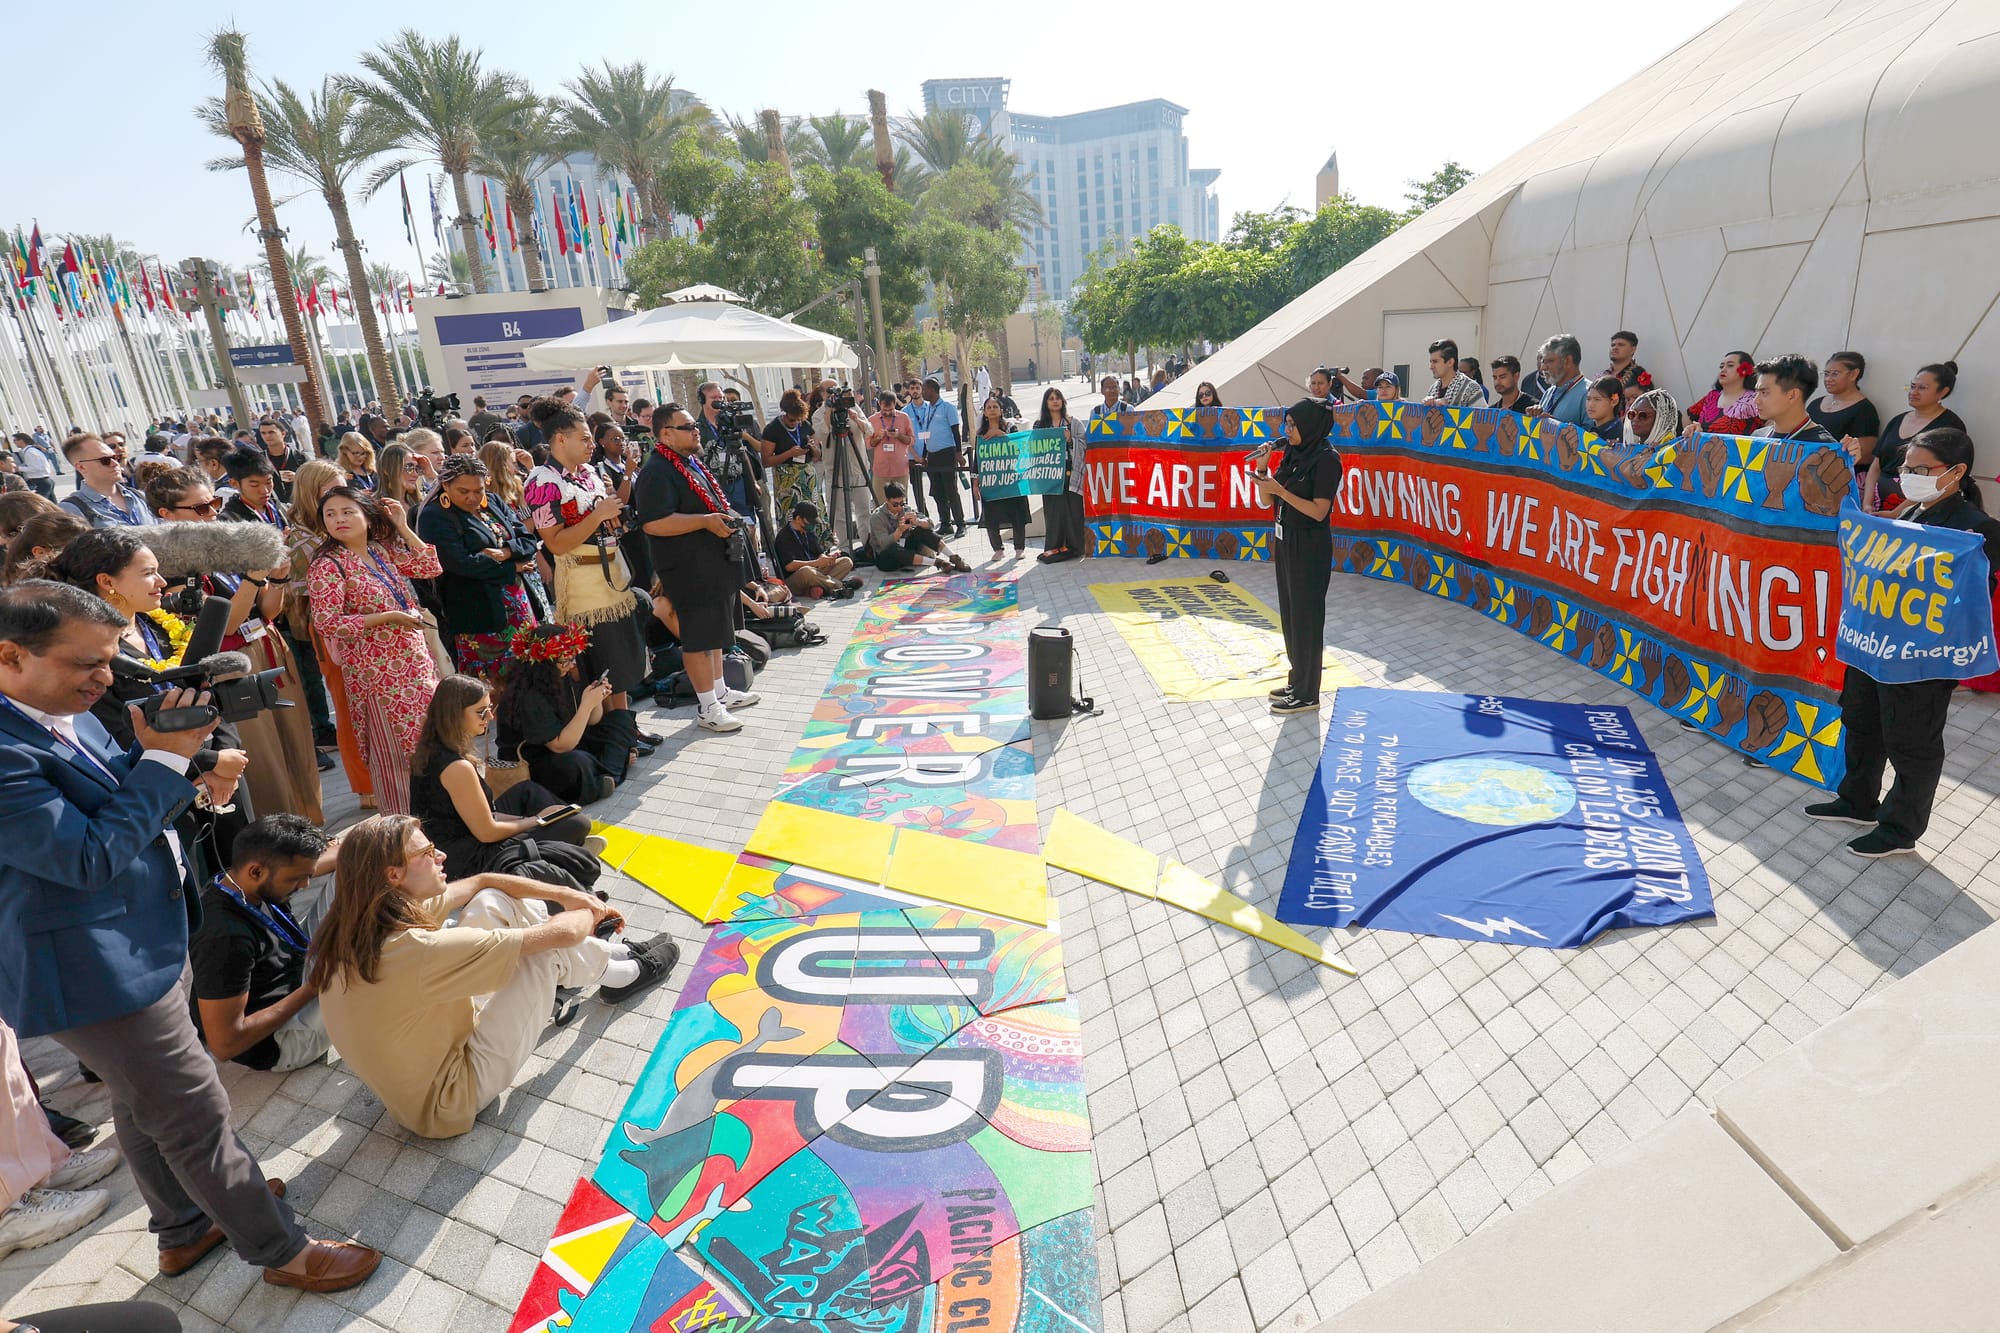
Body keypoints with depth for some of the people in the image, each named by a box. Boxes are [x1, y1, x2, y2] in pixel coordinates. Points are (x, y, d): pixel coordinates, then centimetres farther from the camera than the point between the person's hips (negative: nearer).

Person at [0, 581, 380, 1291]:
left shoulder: (67, 716, 1)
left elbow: (114, 798, 10)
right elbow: (88, 856, -27)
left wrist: (158, 748, -9)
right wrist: (164, 759, -25)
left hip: (144, 946, 10)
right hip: (99, 973, -10)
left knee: (145, 1107, 26)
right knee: (197, 1119, 3)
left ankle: (186, 1229, 46)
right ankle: (283, 1252, 19)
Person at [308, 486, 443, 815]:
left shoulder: (383, 551, 9)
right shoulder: (328, 565, -10)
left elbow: (430, 567, 13)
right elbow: (327, 623, -16)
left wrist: (402, 528, 8)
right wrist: (388, 617, -18)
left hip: (416, 664, 6)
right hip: (379, 674, -6)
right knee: (393, 753, 2)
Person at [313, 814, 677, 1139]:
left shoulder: (361, 925, -10)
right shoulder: (418, 950, -37)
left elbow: (479, 882, 2)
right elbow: (562, 933, -30)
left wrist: (566, 894, -1)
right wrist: (587, 914, -6)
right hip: (447, 1100, -8)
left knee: (493, 901, 2)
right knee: (547, 949, -13)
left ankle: (609, 952, 19)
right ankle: (622, 975, 20)